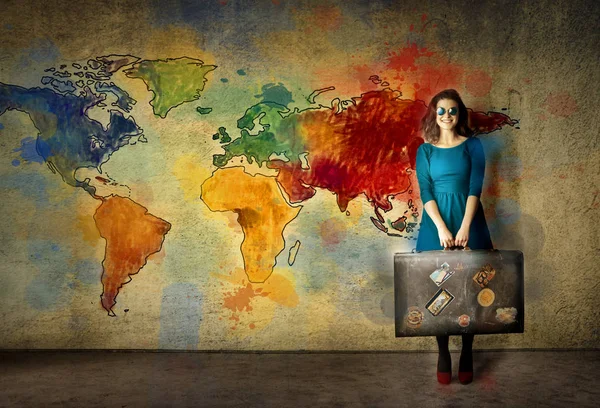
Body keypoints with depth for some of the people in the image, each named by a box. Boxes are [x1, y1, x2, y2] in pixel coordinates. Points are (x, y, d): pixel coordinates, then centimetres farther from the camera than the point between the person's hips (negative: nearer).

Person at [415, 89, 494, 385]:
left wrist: (464, 228, -17)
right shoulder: (425, 150, 5)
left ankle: (467, 355, 15)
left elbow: (475, 188, -6)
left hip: (468, 222, 0)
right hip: (435, 224, 1)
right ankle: (443, 355, 12)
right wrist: (442, 228, -15)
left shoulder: (472, 145, 3)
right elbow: (425, 192, -3)